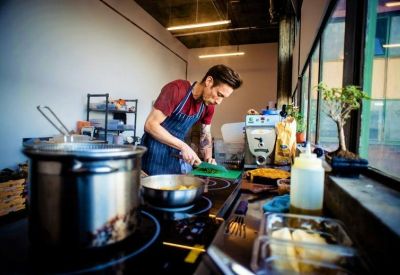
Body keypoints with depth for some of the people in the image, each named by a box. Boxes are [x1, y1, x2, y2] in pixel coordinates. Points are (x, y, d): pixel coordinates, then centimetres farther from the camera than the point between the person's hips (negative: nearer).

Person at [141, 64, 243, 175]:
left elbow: (206, 134, 9)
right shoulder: (176, 89, -23)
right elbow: (151, 125, -24)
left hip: (179, 154, 6)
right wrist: (183, 146, -27)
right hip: (156, 152, -6)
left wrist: (208, 158, -8)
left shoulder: (209, 105, -2)